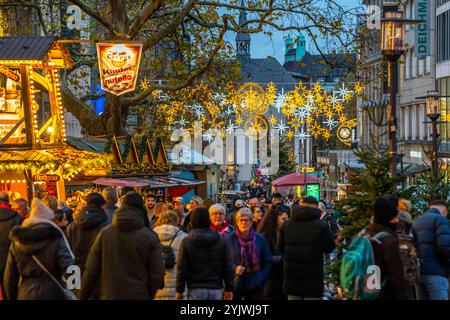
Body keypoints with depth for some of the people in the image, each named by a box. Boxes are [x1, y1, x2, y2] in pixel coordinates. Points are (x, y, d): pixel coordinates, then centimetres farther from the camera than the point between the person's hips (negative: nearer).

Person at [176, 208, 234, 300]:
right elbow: (228, 267, 3)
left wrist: (179, 290, 3)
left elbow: (182, 269, -5)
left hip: (195, 289, -2)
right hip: (216, 289, 2)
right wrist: (229, 289, 10)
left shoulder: (187, 242, -4)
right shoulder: (221, 241, 2)